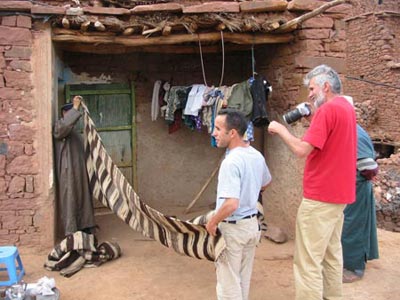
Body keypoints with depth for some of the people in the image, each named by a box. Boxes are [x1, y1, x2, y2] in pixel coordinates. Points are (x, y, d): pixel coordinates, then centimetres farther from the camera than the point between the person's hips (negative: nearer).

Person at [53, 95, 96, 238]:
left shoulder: (73, 129, 22)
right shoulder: (59, 126, -7)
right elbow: (64, 125, -34)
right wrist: (75, 108, -32)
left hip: (79, 171, 9)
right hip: (68, 172, -9)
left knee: (83, 199, 11)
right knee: (69, 201, -8)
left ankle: (84, 229, 18)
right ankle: (71, 234, -5)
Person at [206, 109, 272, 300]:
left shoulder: (231, 162, -26)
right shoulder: (257, 156, 1)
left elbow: (231, 204, -32)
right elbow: (265, 183, 21)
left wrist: (212, 222, -18)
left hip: (232, 228, -8)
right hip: (252, 223, 8)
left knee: (228, 282, 7)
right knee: (244, 278, 21)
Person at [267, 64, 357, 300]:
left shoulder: (327, 109, -17)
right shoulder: (347, 107, 13)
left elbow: (302, 150, -22)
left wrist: (280, 129, -8)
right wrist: (314, 119, 8)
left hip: (320, 196, -10)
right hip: (339, 193, 10)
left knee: (308, 260, -5)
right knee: (331, 252, 18)